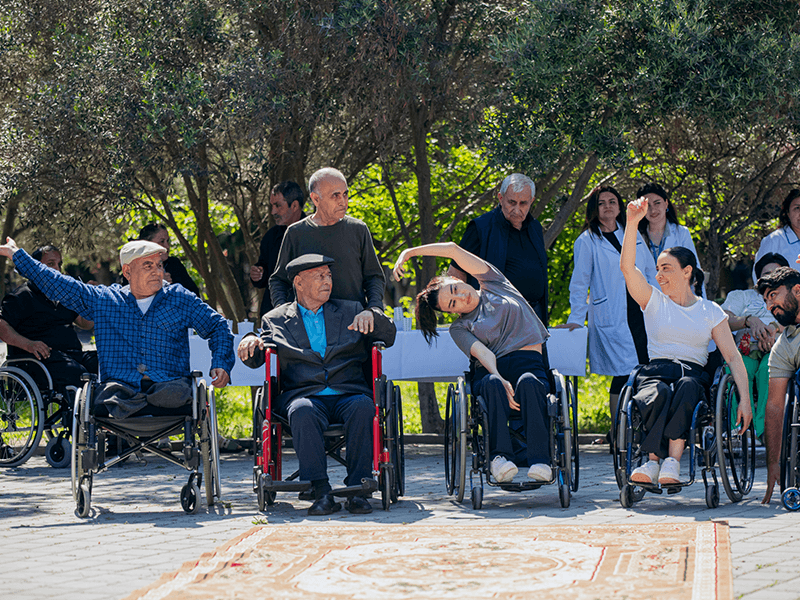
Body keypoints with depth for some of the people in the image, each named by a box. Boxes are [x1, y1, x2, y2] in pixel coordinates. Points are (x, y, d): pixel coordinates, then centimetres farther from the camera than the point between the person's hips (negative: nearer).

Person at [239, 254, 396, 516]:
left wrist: (372, 316, -5)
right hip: (303, 395, -1)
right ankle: (321, 493, -34)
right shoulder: (276, 320, 19)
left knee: (363, 407, -34)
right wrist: (251, 342, -12)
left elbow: (389, 336, 16)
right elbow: (255, 359, 12)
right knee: (302, 411, -36)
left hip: (348, 395, 1)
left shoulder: (350, 311, 22)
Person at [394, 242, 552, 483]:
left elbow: (453, 249, 12)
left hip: (529, 365, 0)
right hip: (492, 370, 0)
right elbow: (482, 352, -7)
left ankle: (539, 460, -43)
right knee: (492, 385, -38)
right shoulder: (460, 328, 15)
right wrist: (499, 379, -26)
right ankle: (500, 456, -44)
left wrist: (410, 252, 12)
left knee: (528, 383, -37)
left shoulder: (493, 284, 19)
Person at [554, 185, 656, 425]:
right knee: (624, 374, -10)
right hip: (612, 319, -4)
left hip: (642, 313, 4)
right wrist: (575, 319, -4)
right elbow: (579, 284, 3)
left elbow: (650, 272, 20)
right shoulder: (587, 241, 4)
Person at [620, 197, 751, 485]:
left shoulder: (711, 311, 16)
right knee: (658, 394, -39)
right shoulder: (654, 301, 16)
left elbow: (733, 356, 9)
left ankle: (672, 461, -48)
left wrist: (744, 399, -4)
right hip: (655, 371, 0)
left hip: (694, 373, 0)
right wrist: (632, 223, -11)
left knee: (686, 387, -39)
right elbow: (627, 266, 0)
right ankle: (653, 462, -45)